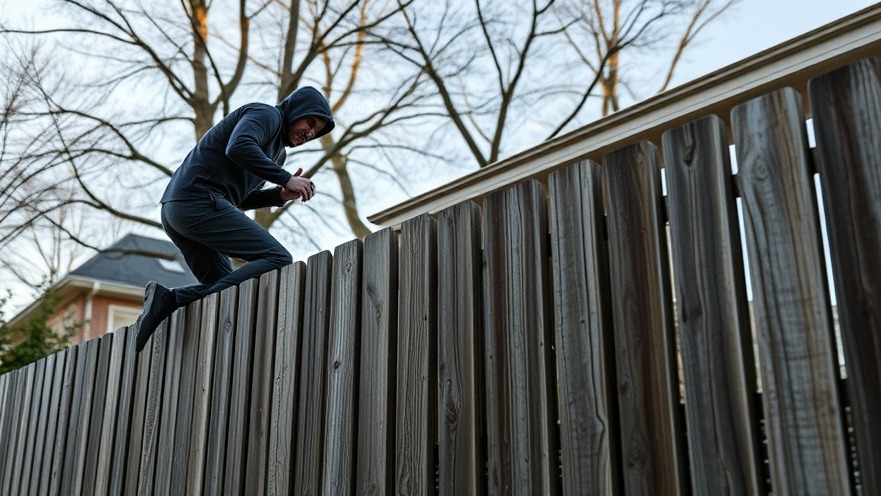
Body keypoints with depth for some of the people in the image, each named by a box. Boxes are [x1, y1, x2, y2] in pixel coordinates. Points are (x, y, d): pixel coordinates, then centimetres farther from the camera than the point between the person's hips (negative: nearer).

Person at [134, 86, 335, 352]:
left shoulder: (278, 150, 29)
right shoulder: (266, 114, 2)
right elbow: (239, 147, -19)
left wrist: (279, 195, 9)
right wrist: (285, 178, -14)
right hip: (199, 201, -10)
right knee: (278, 260, -17)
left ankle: (167, 299, -5)